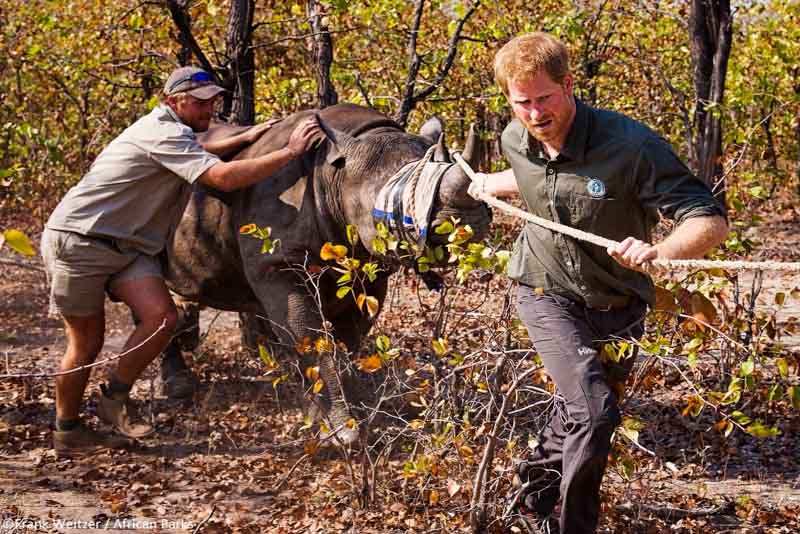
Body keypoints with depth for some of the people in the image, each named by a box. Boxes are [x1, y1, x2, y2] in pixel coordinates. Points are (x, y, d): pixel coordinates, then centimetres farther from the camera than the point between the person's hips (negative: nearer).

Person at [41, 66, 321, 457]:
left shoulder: (166, 127, 14)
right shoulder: (164, 133, -17)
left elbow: (194, 155, 39)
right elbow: (223, 178, -28)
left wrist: (243, 140, 24)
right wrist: (290, 152, -25)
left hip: (126, 247, 8)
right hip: (78, 239, -8)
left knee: (161, 318, -14)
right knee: (87, 341, -1)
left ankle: (116, 396, 1)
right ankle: (66, 431, 15)